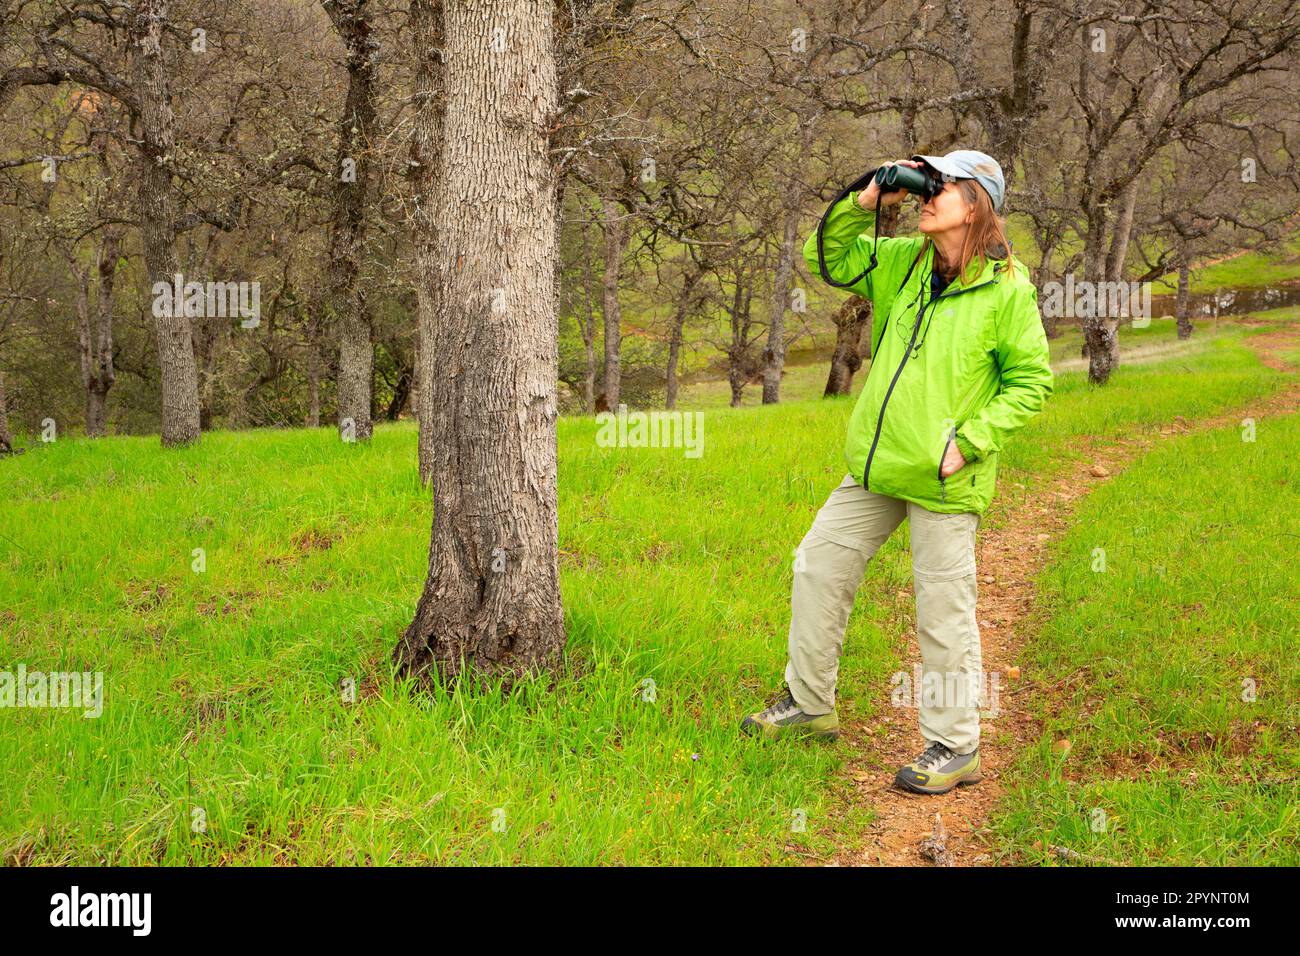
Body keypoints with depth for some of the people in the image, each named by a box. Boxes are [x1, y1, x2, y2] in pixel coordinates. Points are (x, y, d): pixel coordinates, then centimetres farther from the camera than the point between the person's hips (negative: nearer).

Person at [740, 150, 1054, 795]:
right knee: (820, 564, 13)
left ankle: (954, 747, 15)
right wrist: (867, 201, 0)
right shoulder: (902, 263, 7)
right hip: (876, 464, 7)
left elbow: (1030, 380, -7)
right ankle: (809, 705, 30)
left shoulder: (1007, 288, -9)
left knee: (943, 609, 0)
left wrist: (969, 442, -15)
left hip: (944, 478, -7)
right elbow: (827, 257, 15)